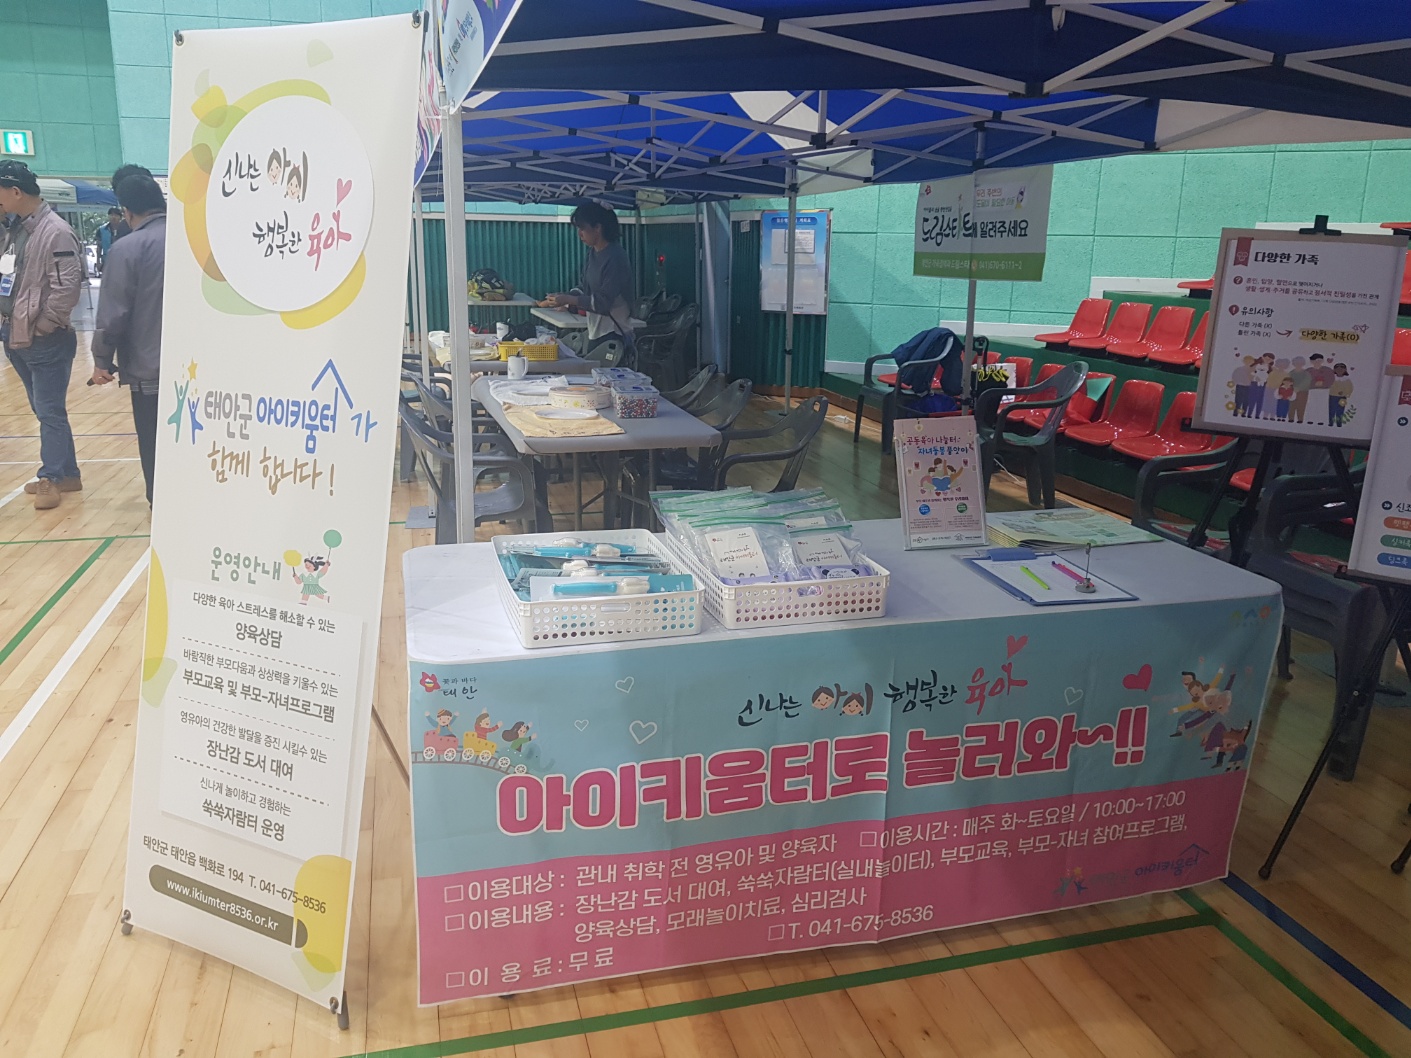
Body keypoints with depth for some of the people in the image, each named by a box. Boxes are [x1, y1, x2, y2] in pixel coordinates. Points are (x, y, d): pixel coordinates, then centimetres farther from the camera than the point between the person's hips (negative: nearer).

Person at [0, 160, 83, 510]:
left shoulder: (56, 232, -14)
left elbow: (67, 287, -19)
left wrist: (41, 327, -14)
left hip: (46, 342, -9)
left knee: (50, 412, -2)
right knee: (44, 411, 14)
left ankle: (52, 478, 5)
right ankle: (65, 473, 22)